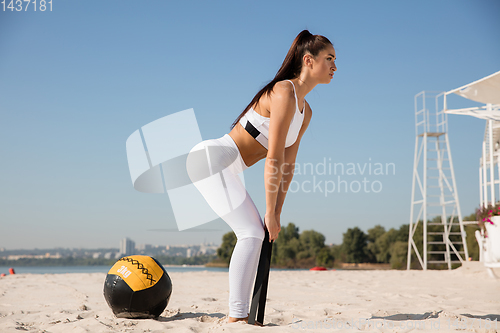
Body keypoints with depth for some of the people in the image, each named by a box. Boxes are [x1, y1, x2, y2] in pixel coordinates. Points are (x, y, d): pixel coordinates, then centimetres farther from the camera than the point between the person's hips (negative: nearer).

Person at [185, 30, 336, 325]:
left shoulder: (306, 112, 12)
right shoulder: (284, 92, -17)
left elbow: (288, 166, 12)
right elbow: (274, 159, -20)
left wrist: (276, 214, 7)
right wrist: (271, 213, -15)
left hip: (224, 168, 10)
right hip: (211, 158, -10)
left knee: (255, 233, 8)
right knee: (252, 232, -13)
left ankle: (241, 315, 12)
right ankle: (236, 316, -10)